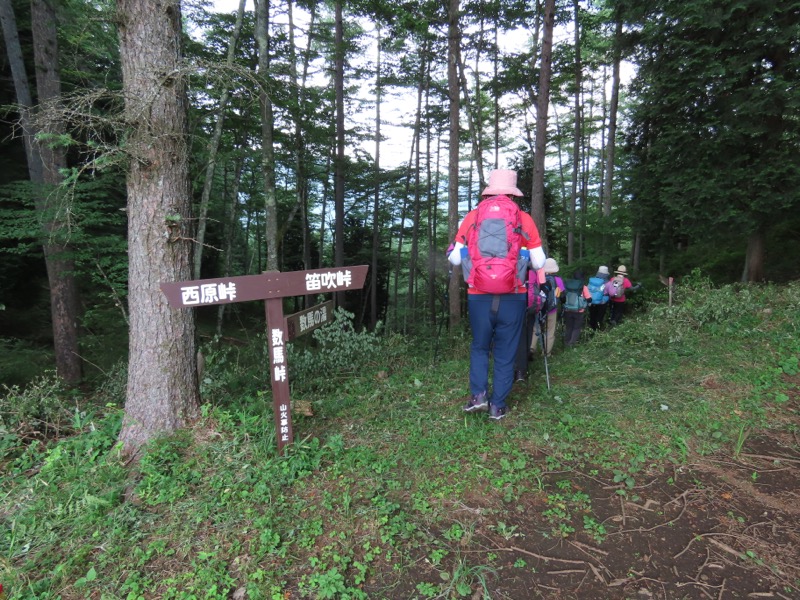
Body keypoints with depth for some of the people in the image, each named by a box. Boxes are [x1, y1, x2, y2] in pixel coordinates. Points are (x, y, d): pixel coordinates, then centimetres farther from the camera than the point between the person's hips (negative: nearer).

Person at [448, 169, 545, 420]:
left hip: (479, 296, 0)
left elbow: (455, 258, 0)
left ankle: (478, 394, 10)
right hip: (513, 298, 0)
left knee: (479, 347, 22)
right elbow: (538, 262, 0)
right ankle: (497, 405, 19)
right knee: (505, 354, 13)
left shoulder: (472, 216, 1)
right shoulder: (523, 218, 0)